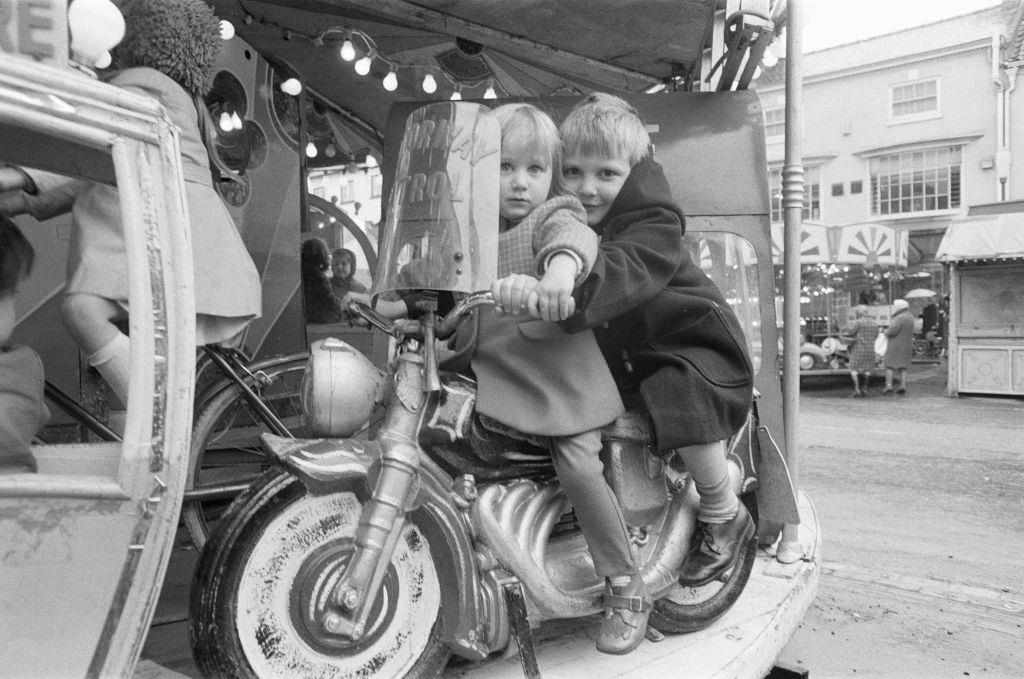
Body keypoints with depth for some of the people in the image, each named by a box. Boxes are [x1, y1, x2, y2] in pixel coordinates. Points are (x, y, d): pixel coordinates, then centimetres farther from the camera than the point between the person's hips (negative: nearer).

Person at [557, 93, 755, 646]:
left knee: (682, 399, -36)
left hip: (688, 348, -7)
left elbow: (619, 270, -43)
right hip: (613, 358, 8)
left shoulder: (653, 227, -22)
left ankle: (724, 516, -6)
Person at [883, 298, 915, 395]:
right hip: (907, 345, 8)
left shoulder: (900, 318, -18)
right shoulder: (910, 317, 11)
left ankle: (888, 387, -9)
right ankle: (903, 386, 6)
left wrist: (886, 332, -4)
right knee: (903, 367, 13)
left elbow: (892, 331, -25)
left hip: (895, 344, -8)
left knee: (889, 366, -2)